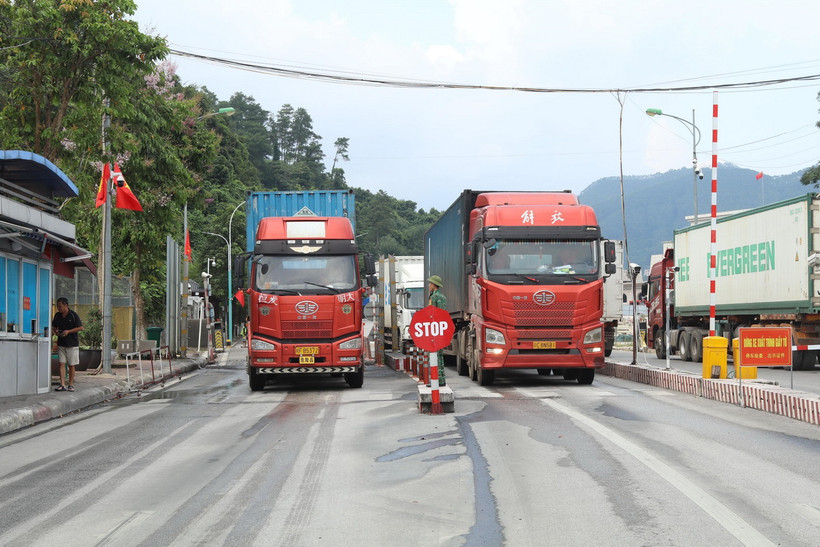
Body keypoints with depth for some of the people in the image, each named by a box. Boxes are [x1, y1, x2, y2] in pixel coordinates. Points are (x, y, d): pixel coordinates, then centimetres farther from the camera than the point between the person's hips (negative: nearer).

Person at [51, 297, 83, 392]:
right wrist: (56, 331, -4)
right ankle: (62, 384, -8)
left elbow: (80, 327, -8)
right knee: (62, 364, -5)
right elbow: (54, 326, 19)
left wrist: (68, 331, -18)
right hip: (61, 343, 4)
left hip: (72, 344, -4)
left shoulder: (73, 315, -8)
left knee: (71, 365, 2)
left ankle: (71, 384, 11)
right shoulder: (57, 315, 7)